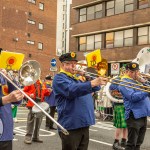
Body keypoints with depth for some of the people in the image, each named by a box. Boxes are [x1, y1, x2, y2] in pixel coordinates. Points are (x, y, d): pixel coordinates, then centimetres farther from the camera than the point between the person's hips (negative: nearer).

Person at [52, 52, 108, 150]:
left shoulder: (79, 77, 20)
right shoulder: (59, 78, -6)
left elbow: (96, 88, 21)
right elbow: (71, 90, -27)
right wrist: (92, 82, -36)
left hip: (84, 124, 8)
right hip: (70, 125, -8)